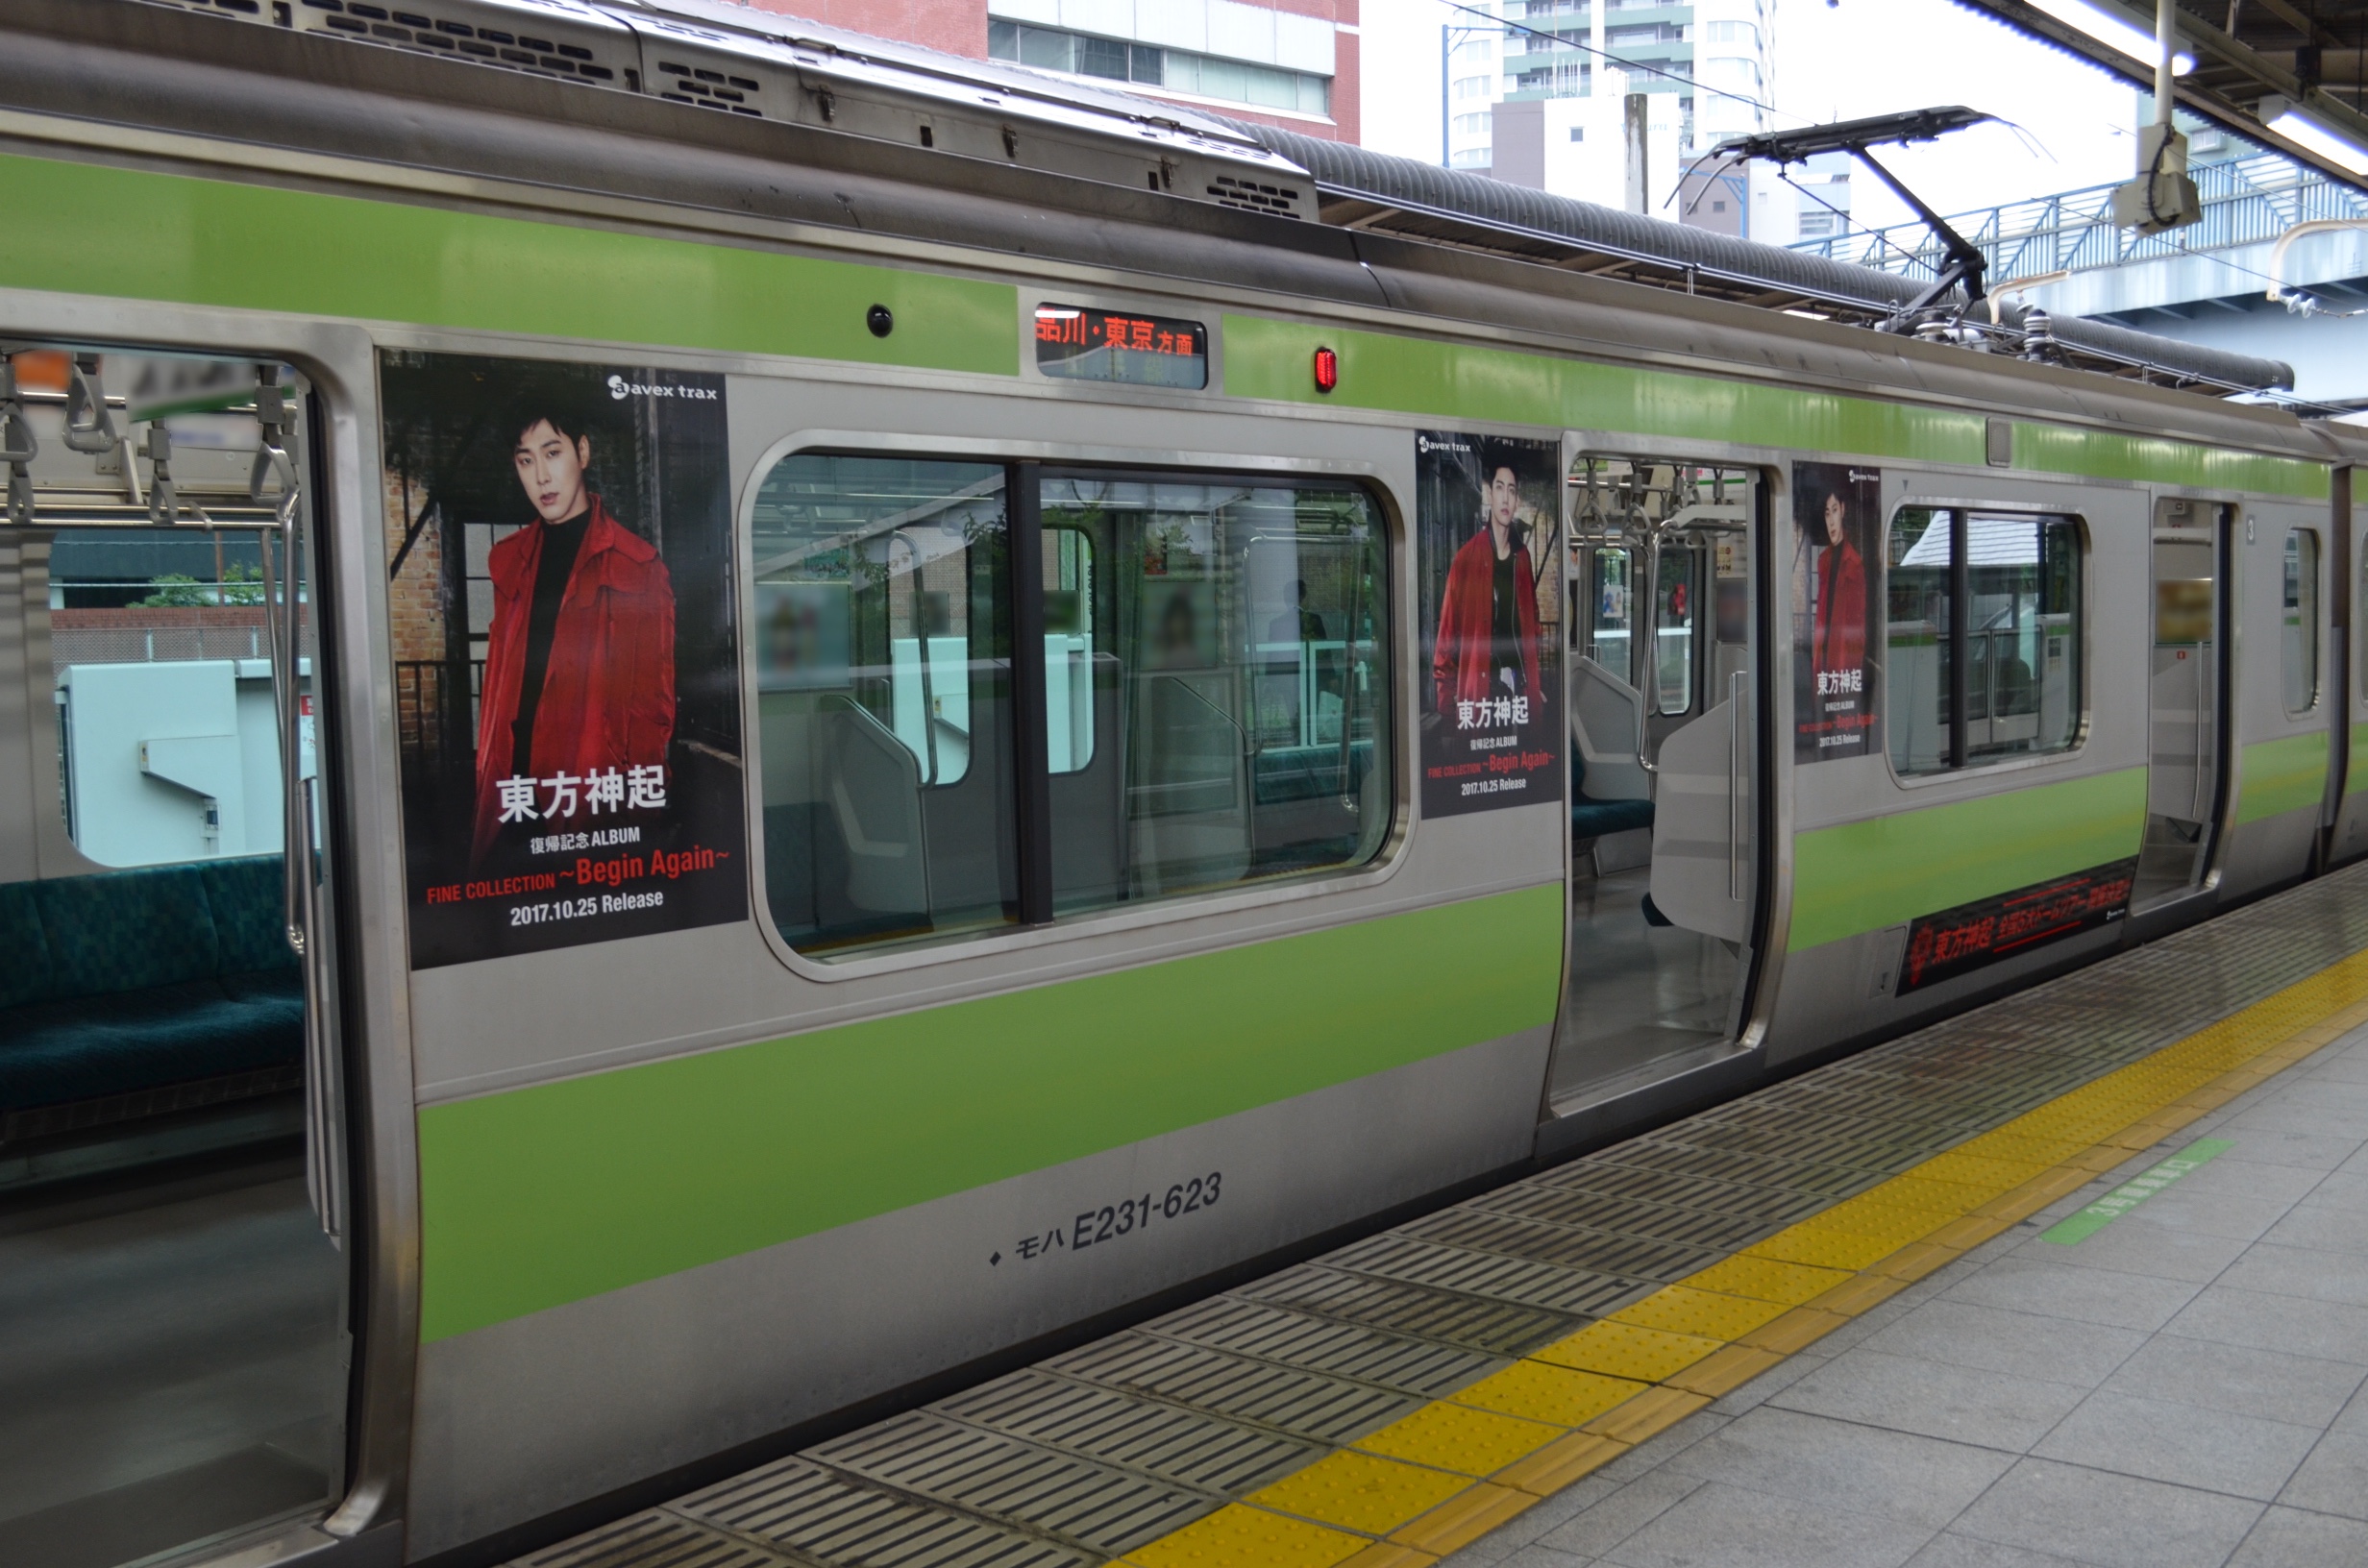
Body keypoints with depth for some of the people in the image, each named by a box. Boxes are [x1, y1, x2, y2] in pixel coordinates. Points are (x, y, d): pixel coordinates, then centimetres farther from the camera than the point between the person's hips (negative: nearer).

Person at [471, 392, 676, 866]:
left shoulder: (636, 564, -3)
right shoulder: (509, 560, 14)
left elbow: (653, 698, -3)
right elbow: (498, 679, 16)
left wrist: (634, 799, -8)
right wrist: (487, 772, 8)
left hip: (594, 797, -5)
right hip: (511, 788, 5)